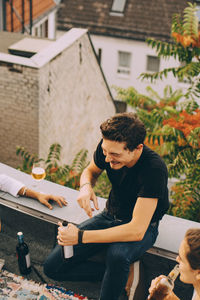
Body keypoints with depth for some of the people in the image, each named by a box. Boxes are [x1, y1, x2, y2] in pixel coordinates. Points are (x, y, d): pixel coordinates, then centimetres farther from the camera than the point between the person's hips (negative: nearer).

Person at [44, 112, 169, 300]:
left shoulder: (154, 169, -34)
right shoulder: (108, 145, -17)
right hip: (110, 216, 6)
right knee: (52, 267, -4)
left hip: (143, 226, -5)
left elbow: (136, 231, -36)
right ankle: (123, 274, 1)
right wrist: (86, 187, -20)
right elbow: (91, 171, 6)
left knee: (117, 255, -41)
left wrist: (81, 236, -34)